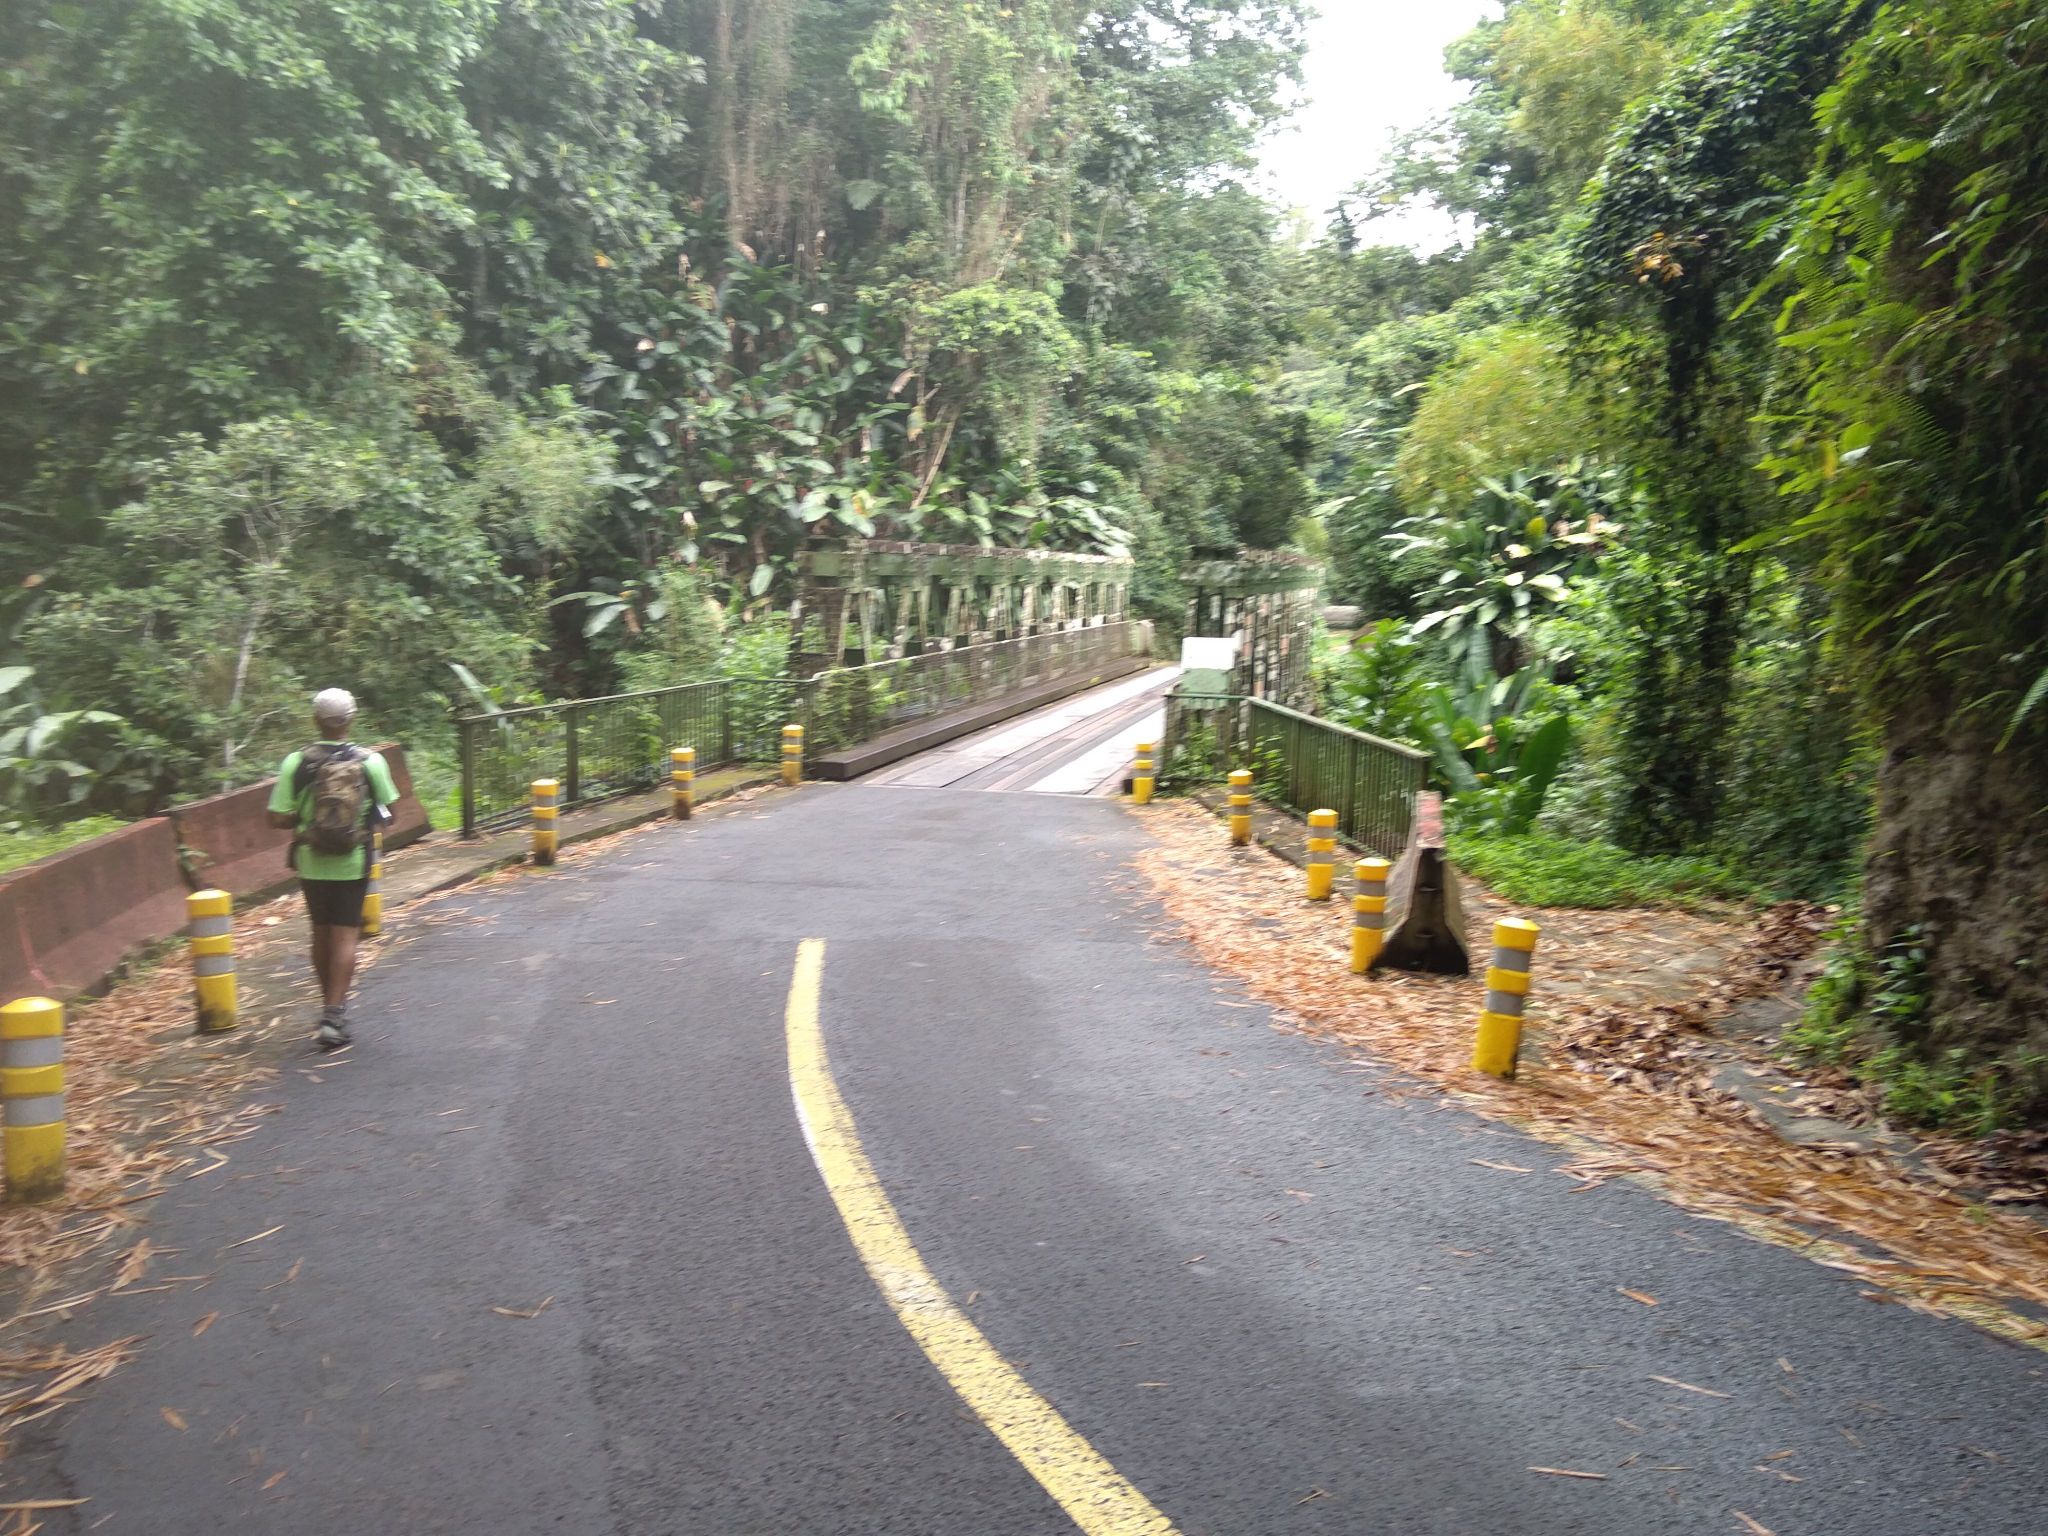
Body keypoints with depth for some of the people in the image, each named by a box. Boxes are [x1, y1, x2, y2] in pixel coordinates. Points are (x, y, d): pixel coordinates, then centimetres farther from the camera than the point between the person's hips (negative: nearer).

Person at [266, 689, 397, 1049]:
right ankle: (334, 1013, -5)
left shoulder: (295, 763, -10)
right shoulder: (370, 761, -10)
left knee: (321, 934, 17)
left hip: (312, 863, 1)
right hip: (353, 864, -1)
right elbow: (388, 809, 0)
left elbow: (279, 818, -10)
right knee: (345, 936, 2)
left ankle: (331, 1006, 31)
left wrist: (305, 816, 9)